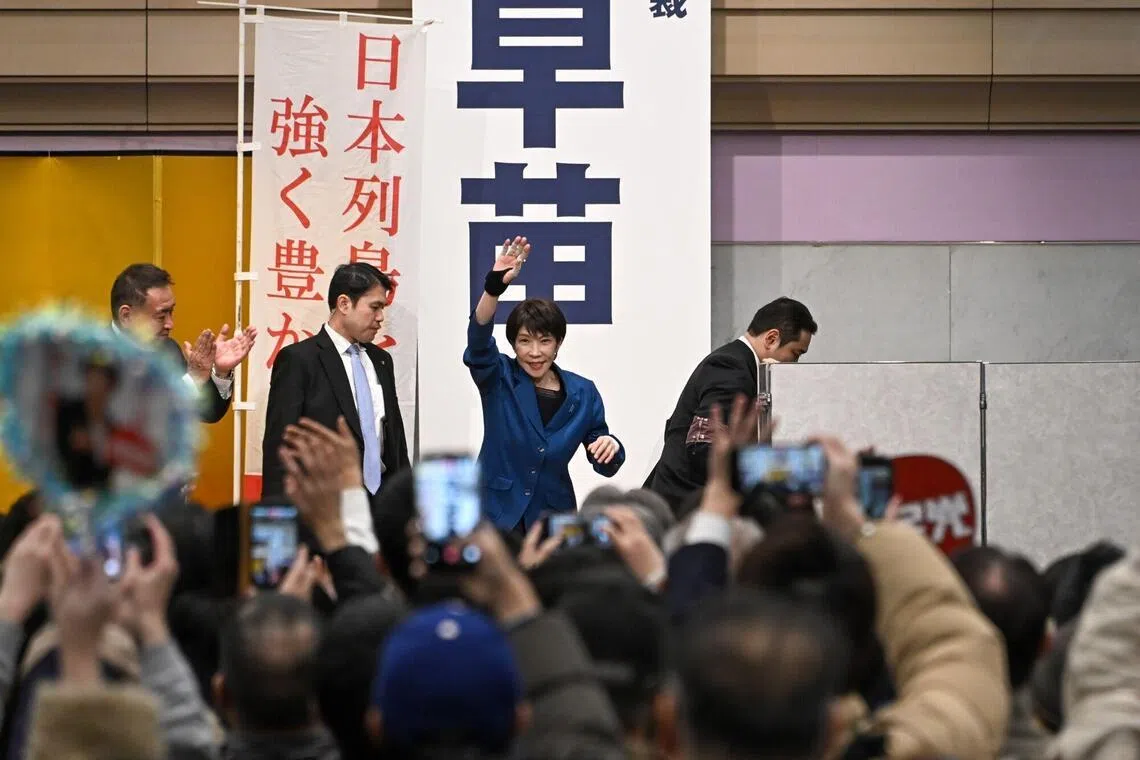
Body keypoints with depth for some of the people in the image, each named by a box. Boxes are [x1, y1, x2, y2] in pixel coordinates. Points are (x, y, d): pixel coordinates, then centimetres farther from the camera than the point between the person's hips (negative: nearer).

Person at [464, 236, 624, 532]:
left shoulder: (583, 393, 3)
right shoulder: (499, 379, -1)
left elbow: (605, 466, 7)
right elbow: (479, 341, -22)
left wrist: (610, 448, -18)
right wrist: (495, 285, -38)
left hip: (552, 520, 2)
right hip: (497, 515, -2)